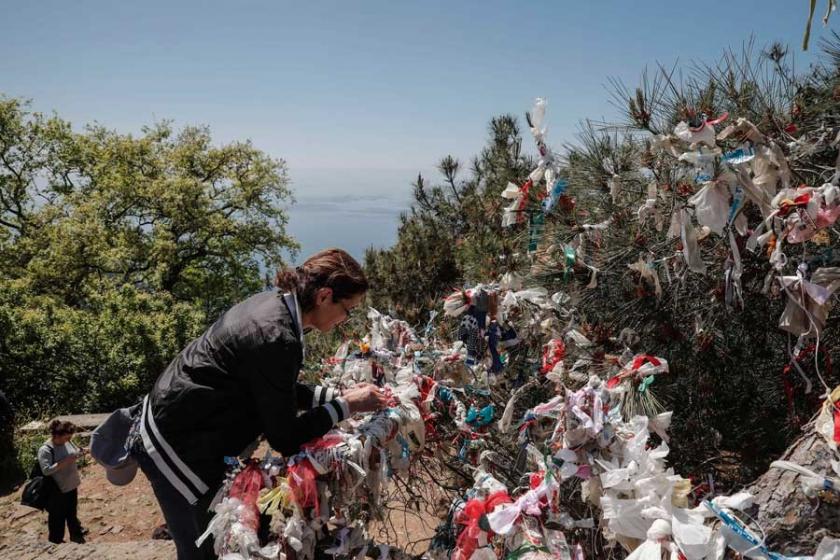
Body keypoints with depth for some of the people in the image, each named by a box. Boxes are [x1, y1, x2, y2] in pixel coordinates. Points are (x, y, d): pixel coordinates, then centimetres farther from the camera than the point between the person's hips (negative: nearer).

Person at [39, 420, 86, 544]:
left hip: (71, 485, 7)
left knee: (72, 512, 24)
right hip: (57, 490, -7)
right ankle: (56, 541, 31)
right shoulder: (45, 450, -25)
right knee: (57, 516, 12)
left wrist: (78, 452, -10)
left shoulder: (66, 442, -5)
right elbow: (46, 470, -30)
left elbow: (74, 452, 12)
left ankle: (76, 534, 43)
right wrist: (65, 461, -32)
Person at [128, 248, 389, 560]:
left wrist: (337, 395, 3)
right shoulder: (276, 338, -30)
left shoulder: (274, 304, -2)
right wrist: (347, 406, -13)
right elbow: (285, 439, -20)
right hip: (175, 448, -9)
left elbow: (281, 390, 11)